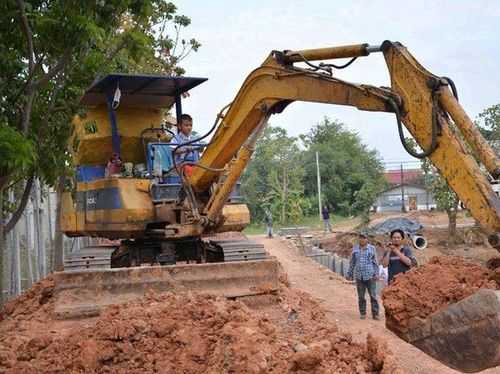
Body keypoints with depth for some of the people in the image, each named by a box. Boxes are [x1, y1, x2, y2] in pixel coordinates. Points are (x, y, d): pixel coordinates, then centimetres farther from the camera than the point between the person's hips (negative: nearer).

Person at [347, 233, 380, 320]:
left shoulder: (372, 248, 1)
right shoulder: (355, 249, 7)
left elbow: (375, 262, 3)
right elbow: (352, 262, 13)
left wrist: (376, 274, -4)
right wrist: (349, 274, 12)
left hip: (370, 276, -2)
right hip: (359, 276, 2)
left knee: (373, 295, -4)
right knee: (361, 296, 7)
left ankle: (375, 314, 1)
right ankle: (362, 313, 17)